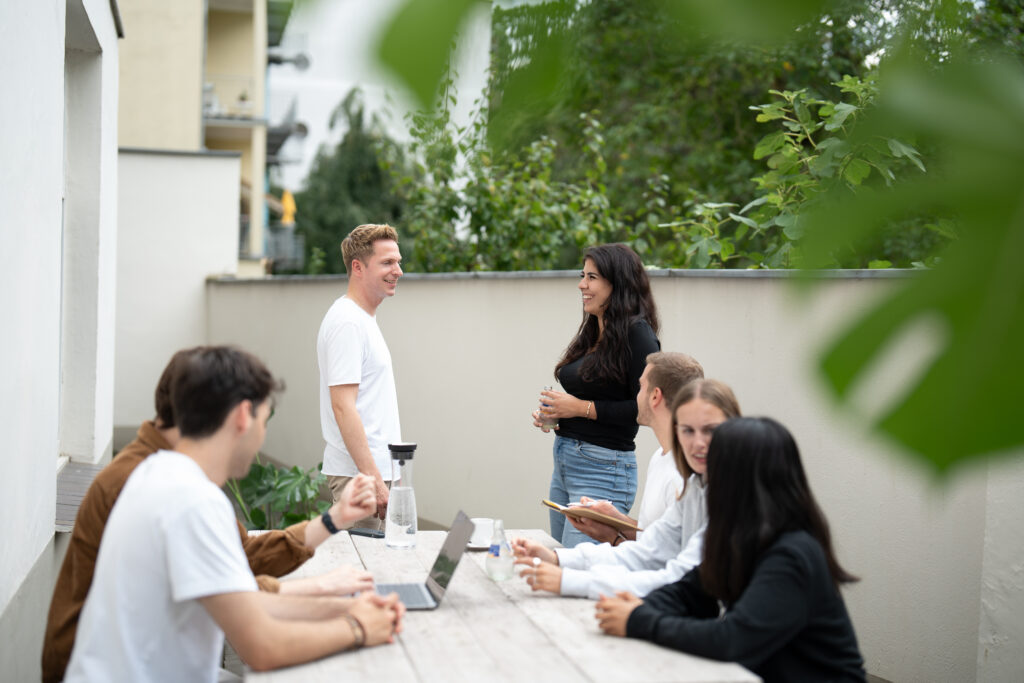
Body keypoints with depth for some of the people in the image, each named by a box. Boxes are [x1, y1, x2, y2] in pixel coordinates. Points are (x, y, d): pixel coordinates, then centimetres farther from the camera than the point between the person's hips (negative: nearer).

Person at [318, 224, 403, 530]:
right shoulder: (347, 322, -15)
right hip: (359, 473, -10)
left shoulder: (363, 318, 17)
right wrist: (373, 479, -24)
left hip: (373, 468, 10)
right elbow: (342, 406, -22)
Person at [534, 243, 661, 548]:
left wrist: (582, 408, -17)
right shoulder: (591, 333, 14)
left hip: (604, 469, -9)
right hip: (564, 464, 10)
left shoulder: (637, 334, -12)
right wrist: (550, 412, 9)